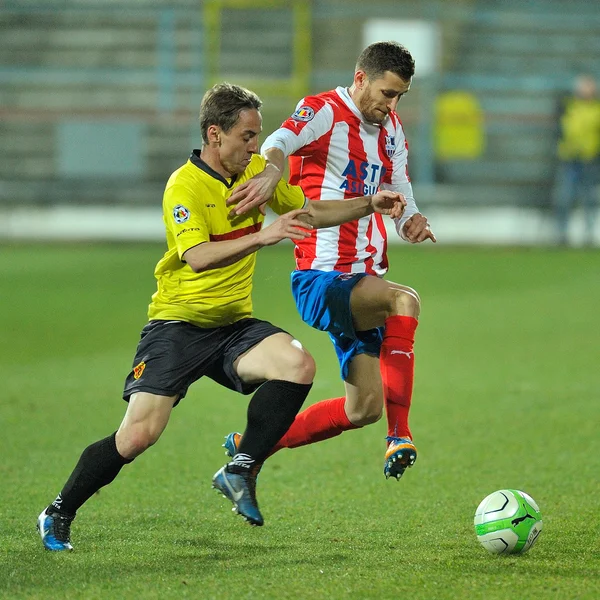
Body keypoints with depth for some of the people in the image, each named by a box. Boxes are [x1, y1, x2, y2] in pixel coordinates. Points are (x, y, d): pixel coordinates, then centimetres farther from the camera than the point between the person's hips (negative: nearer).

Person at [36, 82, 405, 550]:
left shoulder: (257, 171, 5)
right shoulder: (184, 186, -15)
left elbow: (311, 212, 21)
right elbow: (197, 257, -31)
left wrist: (369, 205, 9)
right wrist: (263, 237, -41)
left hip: (235, 323, 6)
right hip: (178, 322, -6)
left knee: (299, 365, -24)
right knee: (138, 435, -14)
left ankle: (240, 470, -12)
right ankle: (59, 516, 8)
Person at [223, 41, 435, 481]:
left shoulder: (392, 129, 13)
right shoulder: (325, 112, -10)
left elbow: (400, 197, 13)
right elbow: (283, 140, -32)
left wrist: (411, 222, -12)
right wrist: (271, 169, -55)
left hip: (362, 280, 8)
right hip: (321, 280, -8)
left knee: (363, 410, 8)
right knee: (405, 300, -34)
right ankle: (400, 438, -35)